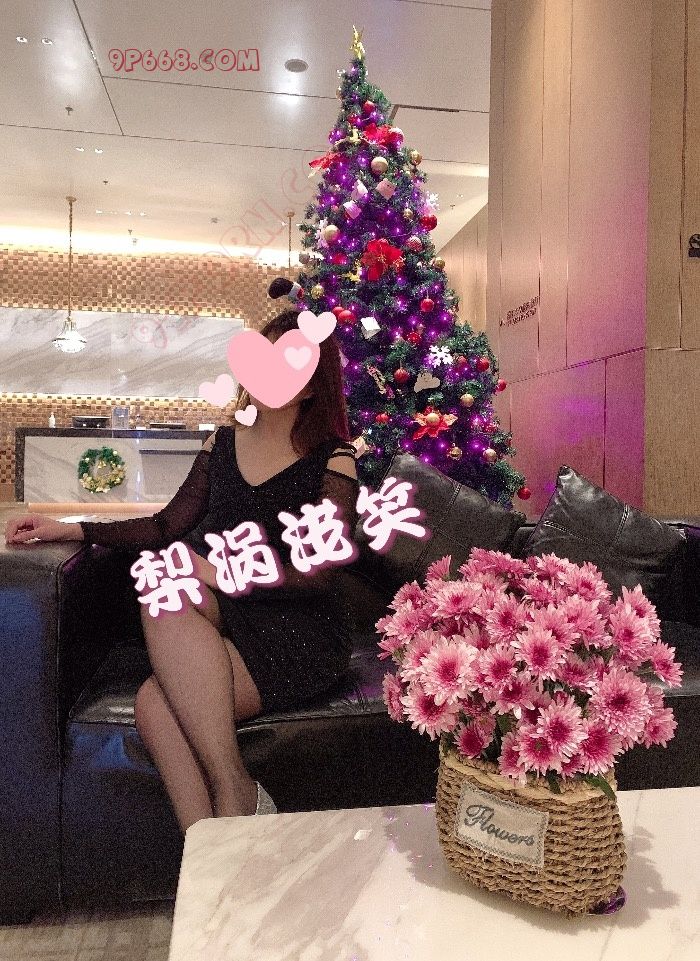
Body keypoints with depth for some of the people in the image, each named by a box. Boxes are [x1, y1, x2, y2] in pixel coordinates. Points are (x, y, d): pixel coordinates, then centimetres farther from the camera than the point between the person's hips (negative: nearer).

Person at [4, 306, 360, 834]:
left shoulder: (333, 460, -3)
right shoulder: (223, 444, 14)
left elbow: (319, 572, -11)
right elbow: (168, 526, 16)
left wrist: (225, 576, -23)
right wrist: (73, 529, 7)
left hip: (301, 632, -5)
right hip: (227, 622, 5)